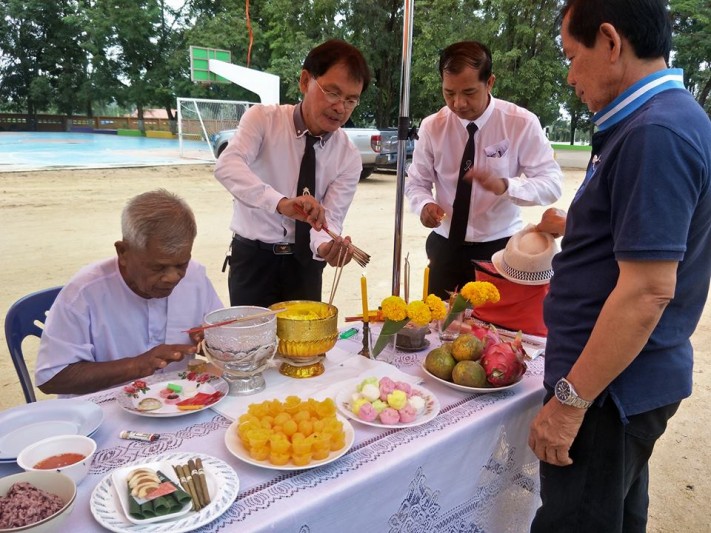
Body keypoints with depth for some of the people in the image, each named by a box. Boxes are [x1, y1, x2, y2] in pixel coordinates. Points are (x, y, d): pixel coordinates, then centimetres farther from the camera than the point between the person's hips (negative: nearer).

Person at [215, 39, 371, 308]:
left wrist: (327, 246, -34)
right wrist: (281, 202, -45)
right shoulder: (262, 119, -11)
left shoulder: (348, 157, -5)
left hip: (305, 262, 2)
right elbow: (227, 166, -29)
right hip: (253, 257, -2)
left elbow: (330, 219, -11)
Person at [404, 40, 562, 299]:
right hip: (446, 246, 2)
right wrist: (424, 204, -20)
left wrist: (505, 185, -32)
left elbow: (552, 183, -13)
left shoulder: (522, 123, -11)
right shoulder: (431, 126, -5)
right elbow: (416, 182, 3)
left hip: (499, 247, -1)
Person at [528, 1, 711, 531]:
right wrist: (577, 229, 30)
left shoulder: (656, 133, -22)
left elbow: (648, 291, -26)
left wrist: (570, 400, -21)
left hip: (611, 384, -10)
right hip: (628, 379, 10)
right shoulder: (667, 118, 10)